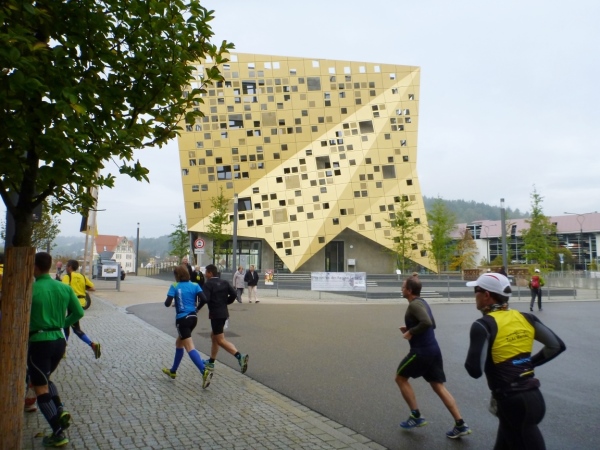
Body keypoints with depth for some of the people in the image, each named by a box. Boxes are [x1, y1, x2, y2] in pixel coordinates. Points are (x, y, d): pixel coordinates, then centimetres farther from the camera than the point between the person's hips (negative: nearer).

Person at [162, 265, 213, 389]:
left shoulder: (174, 286, -5)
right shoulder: (195, 285, 4)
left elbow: (167, 303, -11)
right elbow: (203, 299, -9)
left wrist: (166, 302, 13)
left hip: (182, 319, -6)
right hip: (193, 317, 6)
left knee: (190, 347, -10)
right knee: (179, 343, 24)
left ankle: (205, 372, -26)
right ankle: (173, 371, 38)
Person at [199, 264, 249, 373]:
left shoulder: (208, 284, -9)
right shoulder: (224, 283, 10)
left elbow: (205, 299, -22)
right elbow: (234, 294, 1)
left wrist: (197, 308, -8)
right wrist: (225, 302, 11)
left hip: (215, 314, -8)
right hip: (224, 313, 8)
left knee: (220, 340, -6)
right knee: (213, 336, 21)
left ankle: (239, 356, -22)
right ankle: (211, 362, 30)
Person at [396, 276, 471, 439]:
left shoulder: (414, 304, -17)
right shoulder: (422, 302, 13)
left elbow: (427, 323, -32)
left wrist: (411, 332, -19)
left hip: (421, 351, -9)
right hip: (433, 349, 9)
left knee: (400, 378, 10)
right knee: (439, 386, 12)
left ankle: (416, 416, 12)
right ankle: (460, 425, 10)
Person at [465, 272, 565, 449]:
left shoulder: (483, 325, -17)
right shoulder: (525, 318, 3)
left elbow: (475, 370, -21)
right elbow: (557, 346, 8)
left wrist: (472, 355, 0)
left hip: (512, 402, -7)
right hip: (534, 397, 7)